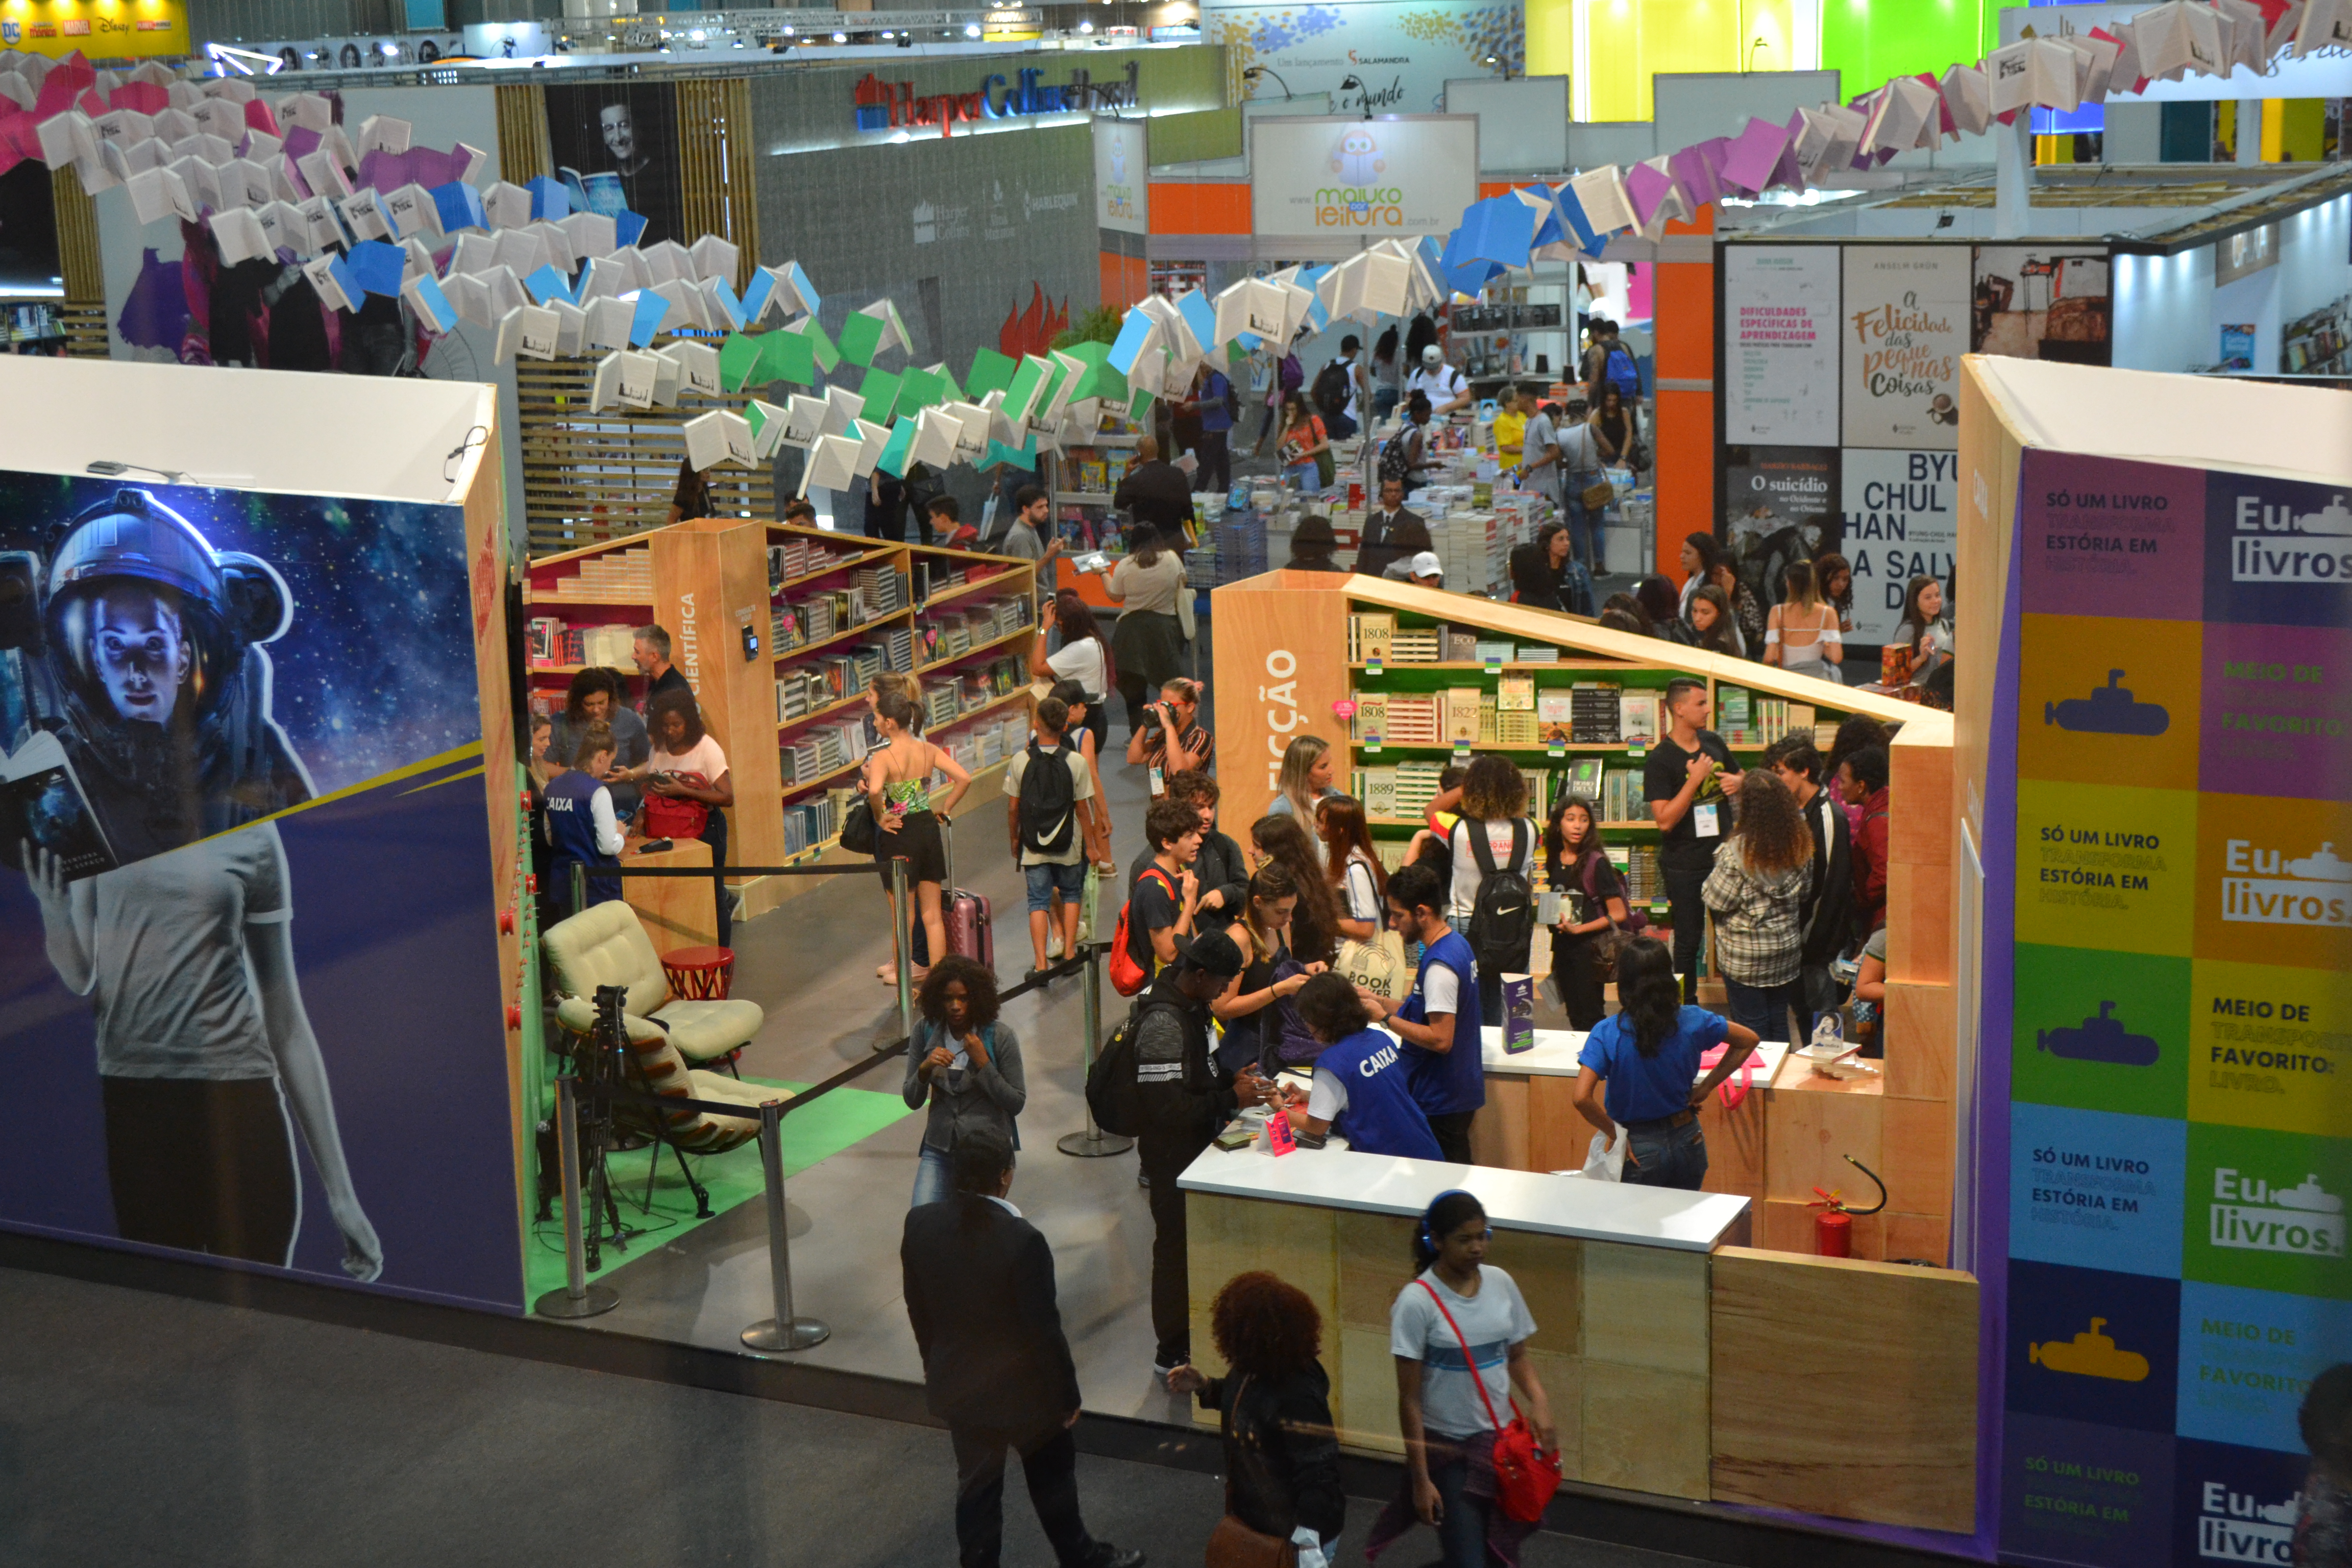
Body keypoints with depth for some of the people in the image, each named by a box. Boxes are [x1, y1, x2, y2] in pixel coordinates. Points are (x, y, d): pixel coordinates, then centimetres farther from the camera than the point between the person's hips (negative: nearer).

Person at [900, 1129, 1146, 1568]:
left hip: (956, 1384, 4)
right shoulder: (1022, 1241, -30)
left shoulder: (920, 1224, -13)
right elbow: (1044, 1329, -22)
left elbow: (917, 1307, 2)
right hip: (1021, 1390, -4)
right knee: (1051, 1474, 22)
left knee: (976, 1484, 20)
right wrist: (1068, 1393, -7)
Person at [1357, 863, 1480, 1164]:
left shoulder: (1439, 966, -22)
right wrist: (1378, 1001, 8)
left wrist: (1386, 1018, -18)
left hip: (1440, 1102, -10)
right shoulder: (1457, 944, 8)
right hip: (1459, 1092, 10)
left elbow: (1440, 1039, -26)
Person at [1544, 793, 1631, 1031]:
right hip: (1563, 947, 6)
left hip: (1588, 948, -6)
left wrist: (1577, 929, -15)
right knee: (1574, 1018, 13)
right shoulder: (1554, 861, 6)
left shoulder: (1596, 862, -13)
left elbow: (1618, 915, -15)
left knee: (1589, 1019, -3)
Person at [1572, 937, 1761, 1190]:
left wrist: (1615, 1133, -11)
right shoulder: (1691, 1021, -9)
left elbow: (1582, 1098, -27)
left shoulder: (1607, 1034, -18)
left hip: (1639, 1148, -3)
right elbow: (1749, 1040, 5)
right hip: (1687, 1140, 3)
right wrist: (1707, 1086, 6)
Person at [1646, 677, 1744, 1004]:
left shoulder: (1713, 743, 5)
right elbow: (1665, 820, -23)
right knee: (1688, 940, 5)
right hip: (1685, 865, -6)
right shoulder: (1660, 761, -15)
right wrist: (1695, 780, -25)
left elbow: (1741, 779, 22)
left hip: (1724, 856, 6)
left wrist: (1737, 783, -2)